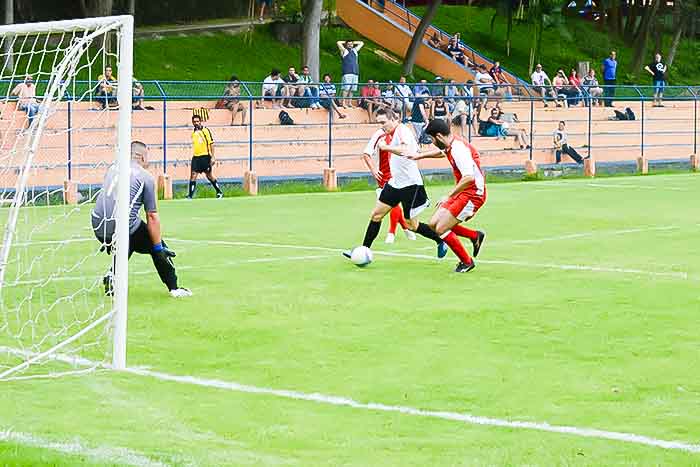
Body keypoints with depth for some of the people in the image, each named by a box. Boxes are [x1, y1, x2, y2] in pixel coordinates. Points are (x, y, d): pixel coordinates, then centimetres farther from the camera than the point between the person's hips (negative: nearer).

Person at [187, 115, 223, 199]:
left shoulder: (205, 130, -4)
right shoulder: (193, 133, 12)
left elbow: (211, 144, -6)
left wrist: (212, 157, -11)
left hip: (205, 156, -5)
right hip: (195, 157, 5)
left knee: (209, 176, 4)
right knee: (193, 175, -6)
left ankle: (219, 192, 19)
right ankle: (190, 195, -6)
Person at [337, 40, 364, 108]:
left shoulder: (355, 50, 22)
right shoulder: (344, 51, 7)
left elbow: (361, 43, 32)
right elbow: (338, 43, -3)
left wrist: (353, 43, 24)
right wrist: (345, 42, 13)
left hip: (355, 73, 5)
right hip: (347, 73, -5)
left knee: (352, 89, 4)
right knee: (346, 88, -13)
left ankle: (349, 102, 7)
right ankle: (343, 102, -14)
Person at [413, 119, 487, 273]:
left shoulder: (459, 149, -24)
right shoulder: (451, 146, 6)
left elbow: (469, 178, -34)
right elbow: (441, 152, 34)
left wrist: (449, 196, -28)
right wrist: (420, 155, 39)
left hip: (472, 195, -10)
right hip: (462, 194, 10)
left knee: (440, 229, -10)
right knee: (433, 224, 8)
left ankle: (467, 262, 5)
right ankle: (475, 236, 18)